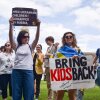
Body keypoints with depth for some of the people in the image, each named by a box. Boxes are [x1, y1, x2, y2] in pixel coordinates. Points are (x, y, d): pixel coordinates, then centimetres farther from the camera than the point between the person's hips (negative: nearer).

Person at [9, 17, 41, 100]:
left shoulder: (30, 46, 5)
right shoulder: (16, 46, 6)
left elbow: (37, 38, -9)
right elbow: (11, 37, -8)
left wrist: (38, 26, -24)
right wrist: (11, 25, -22)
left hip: (28, 71, 0)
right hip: (17, 71, 1)